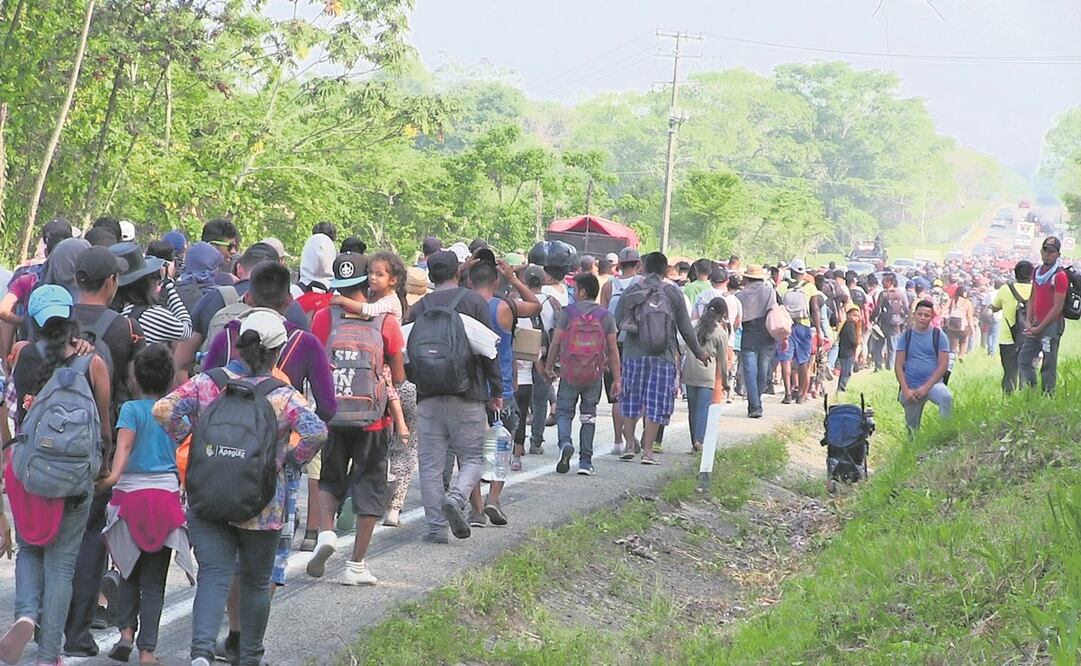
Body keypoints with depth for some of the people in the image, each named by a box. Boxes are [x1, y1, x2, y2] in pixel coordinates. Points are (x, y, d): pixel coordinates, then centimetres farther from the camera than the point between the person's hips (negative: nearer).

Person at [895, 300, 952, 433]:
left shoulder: (939, 335, 1)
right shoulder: (905, 337, 7)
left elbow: (943, 365, -5)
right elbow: (898, 366, 3)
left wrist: (926, 387, -14)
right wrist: (905, 390, -11)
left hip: (933, 383, -2)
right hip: (910, 388, 3)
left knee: (947, 398, -35)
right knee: (912, 428, 4)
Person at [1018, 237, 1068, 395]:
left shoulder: (1060, 276, -14)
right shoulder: (1037, 271, 11)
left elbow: (1057, 308, -16)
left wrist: (1039, 329, -14)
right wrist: (1028, 322, 2)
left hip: (1052, 325, -8)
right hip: (1036, 324, 9)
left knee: (1048, 366, -4)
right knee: (1024, 359, 10)